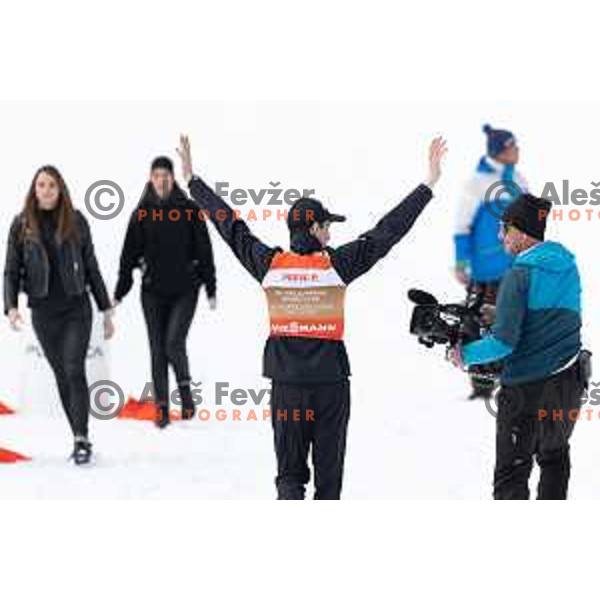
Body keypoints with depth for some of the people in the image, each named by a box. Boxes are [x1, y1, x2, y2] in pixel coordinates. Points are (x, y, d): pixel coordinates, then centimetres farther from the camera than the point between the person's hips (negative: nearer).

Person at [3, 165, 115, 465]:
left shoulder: (76, 221, 1)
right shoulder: (22, 224, 2)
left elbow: (91, 267, 6)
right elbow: (11, 270, 2)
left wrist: (106, 310, 6)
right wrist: (11, 306, -14)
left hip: (77, 308, -1)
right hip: (43, 312, 2)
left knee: (74, 370, -13)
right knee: (61, 375, 6)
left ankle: (82, 439, -14)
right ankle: (80, 439, 13)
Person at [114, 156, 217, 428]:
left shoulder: (189, 210, -1)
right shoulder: (142, 213, 4)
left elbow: (204, 251, 2)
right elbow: (129, 255, 6)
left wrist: (211, 289, 1)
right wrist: (120, 292, 4)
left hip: (184, 290, -2)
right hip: (153, 291, 2)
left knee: (174, 343, -14)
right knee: (158, 350, 4)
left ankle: (185, 391, 10)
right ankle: (162, 409, 11)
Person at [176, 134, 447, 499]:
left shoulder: (269, 263, -3)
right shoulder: (337, 264, -9)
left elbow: (231, 226, 7)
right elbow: (388, 232, -6)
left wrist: (193, 180, 17)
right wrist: (429, 185, 0)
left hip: (286, 382, 2)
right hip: (330, 380, -2)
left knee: (290, 471, 8)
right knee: (328, 471, 10)